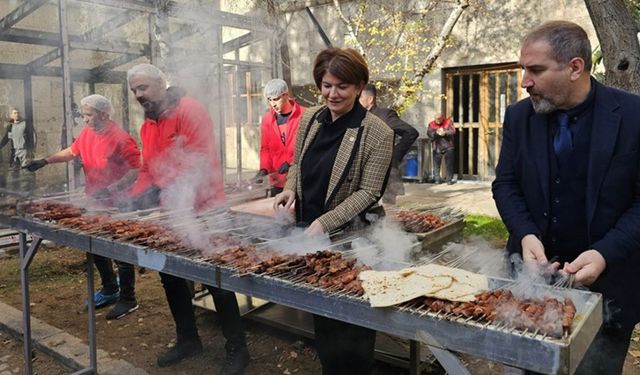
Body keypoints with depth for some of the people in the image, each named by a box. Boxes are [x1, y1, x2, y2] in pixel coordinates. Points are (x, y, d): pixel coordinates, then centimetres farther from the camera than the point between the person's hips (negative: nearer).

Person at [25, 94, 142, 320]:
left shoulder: (120, 138, -20)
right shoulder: (87, 134, 4)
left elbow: (137, 169, -23)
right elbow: (71, 152, 19)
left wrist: (112, 189, -29)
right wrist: (46, 161, 8)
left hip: (117, 205, -8)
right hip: (94, 202, 9)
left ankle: (128, 299, 14)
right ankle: (109, 290, 36)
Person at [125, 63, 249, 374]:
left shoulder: (189, 111, -14)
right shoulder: (147, 125, 13)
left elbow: (200, 160, -23)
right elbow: (147, 170, 16)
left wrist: (163, 192, -29)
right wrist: (135, 198, 0)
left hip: (201, 210, -8)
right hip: (169, 214, 9)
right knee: (170, 275, 15)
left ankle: (237, 348, 14)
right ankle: (188, 339, 33)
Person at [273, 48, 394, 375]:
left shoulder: (376, 133, -14)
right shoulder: (309, 119, 2)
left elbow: (368, 192, -15)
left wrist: (324, 223, -22)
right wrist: (290, 188, -6)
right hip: (308, 231, 6)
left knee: (351, 324, 9)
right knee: (322, 317, 20)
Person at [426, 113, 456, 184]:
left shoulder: (448, 122, 2)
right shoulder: (431, 124, 5)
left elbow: (453, 131, -7)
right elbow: (429, 133, -7)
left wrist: (445, 133, -24)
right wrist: (436, 133, -25)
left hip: (448, 147, -1)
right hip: (437, 148, 1)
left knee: (449, 164, 0)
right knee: (436, 164, 2)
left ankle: (449, 180, 6)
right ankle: (437, 179, 11)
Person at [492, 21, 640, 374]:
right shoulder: (519, 115, -1)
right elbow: (505, 184, 3)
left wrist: (606, 253, -21)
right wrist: (525, 234, -14)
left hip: (605, 281, -2)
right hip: (534, 272, 3)